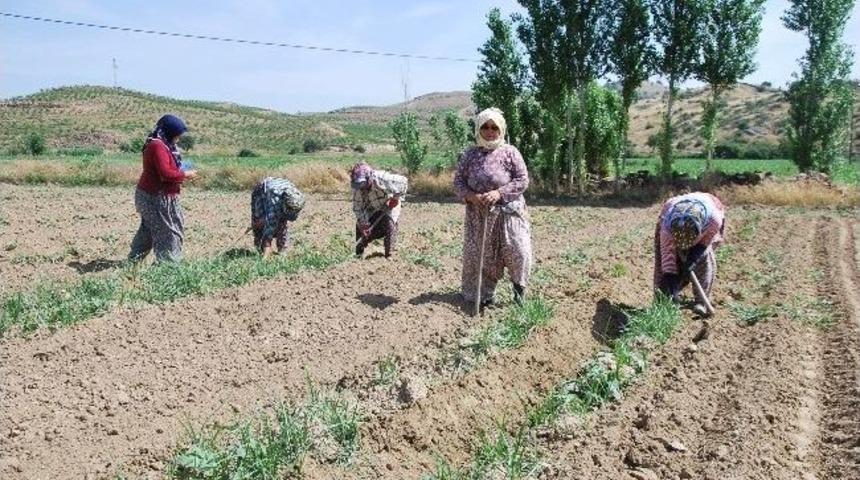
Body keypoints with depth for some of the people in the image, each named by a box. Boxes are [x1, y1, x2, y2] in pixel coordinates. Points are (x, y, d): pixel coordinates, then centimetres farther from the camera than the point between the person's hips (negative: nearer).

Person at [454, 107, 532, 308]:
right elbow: (458, 180, 4)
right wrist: (471, 196, -15)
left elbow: (522, 179, -7)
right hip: (478, 214, 2)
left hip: (507, 212, -2)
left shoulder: (510, 152, -3)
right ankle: (485, 294, 24)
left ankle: (519, 285, 19)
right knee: (480, 254, 7)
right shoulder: (469, 154, 5)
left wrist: (499, 193, -19)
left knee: (517, 251, -9)